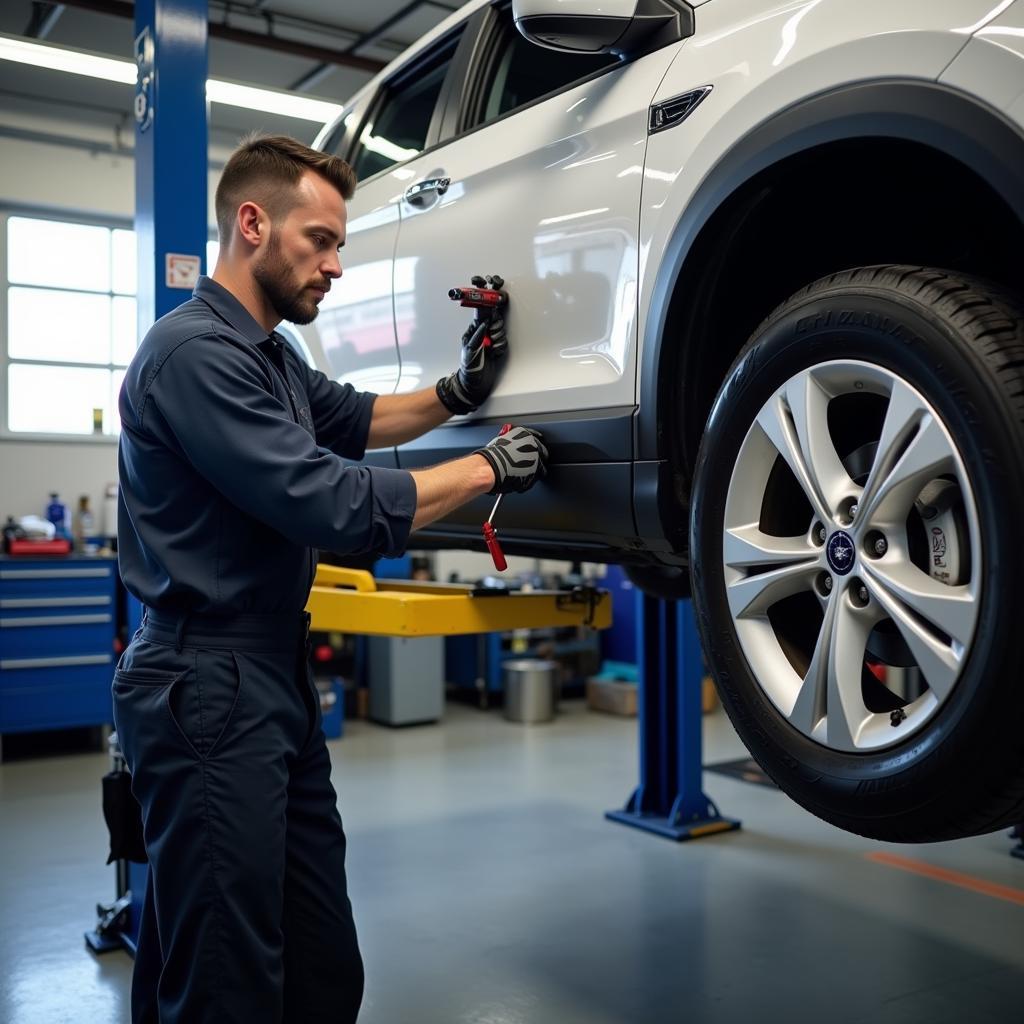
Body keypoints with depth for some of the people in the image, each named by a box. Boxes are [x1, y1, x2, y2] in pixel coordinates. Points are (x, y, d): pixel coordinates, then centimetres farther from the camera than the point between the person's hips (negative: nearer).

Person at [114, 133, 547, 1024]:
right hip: (210, 693, -10)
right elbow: (335, 507, -23)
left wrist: (457, 393, 12)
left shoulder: (267, 356, 14)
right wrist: (488, 468, -11)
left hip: (279, 687, 10)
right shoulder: (195, 351, -17)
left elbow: (354, 419, 31)